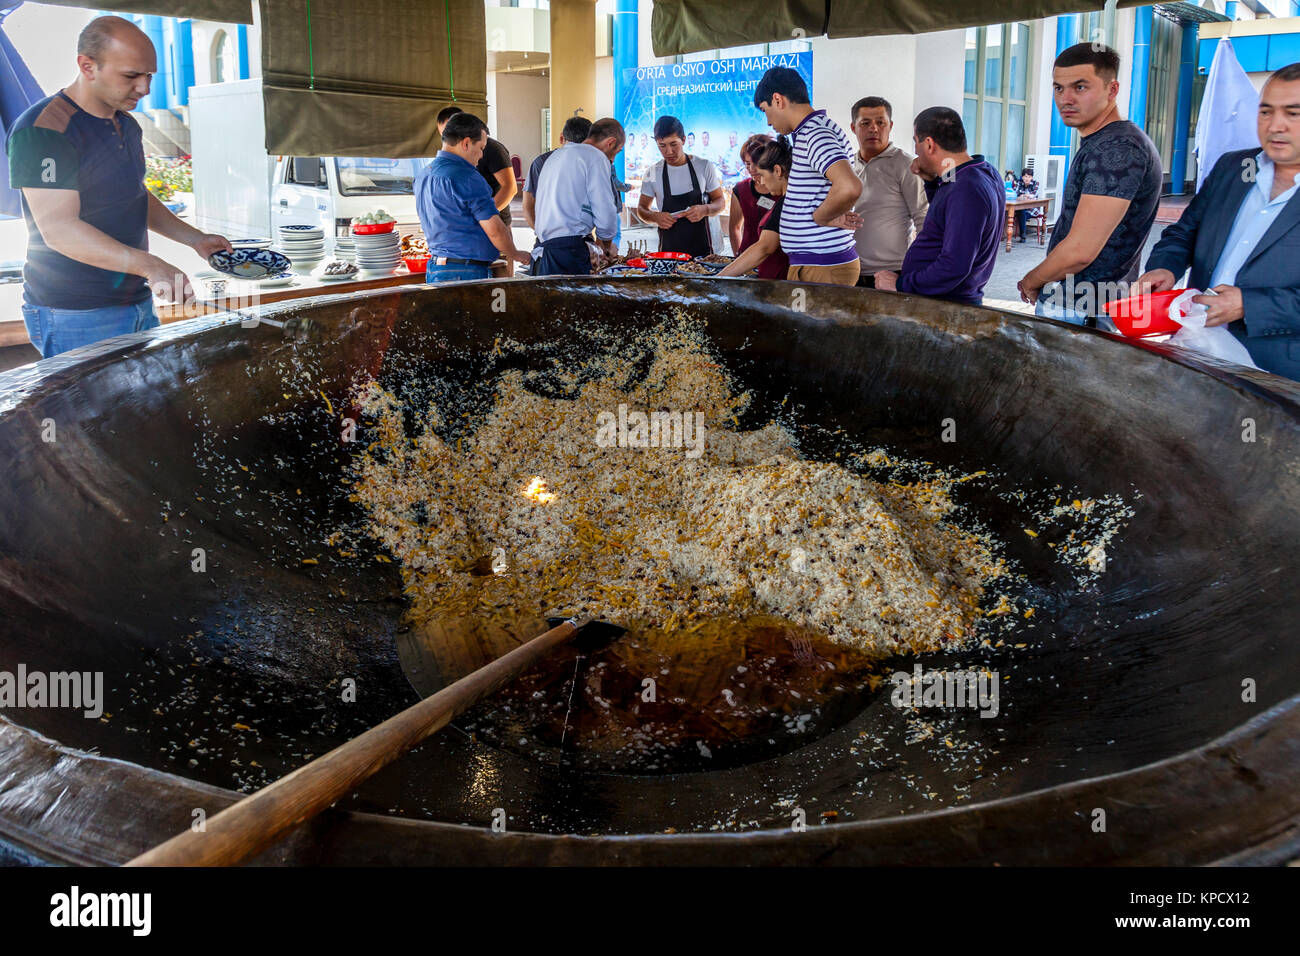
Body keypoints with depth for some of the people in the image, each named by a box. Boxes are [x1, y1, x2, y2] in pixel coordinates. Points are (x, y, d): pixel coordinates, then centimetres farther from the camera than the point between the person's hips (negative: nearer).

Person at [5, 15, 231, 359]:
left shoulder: (128, 125, 13)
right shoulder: (43, 131, -16)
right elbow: (59, 229, -25)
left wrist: (194, 238, 13)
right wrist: (148, 265, -36)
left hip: (138, 303, 9)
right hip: (75, 317, -8)